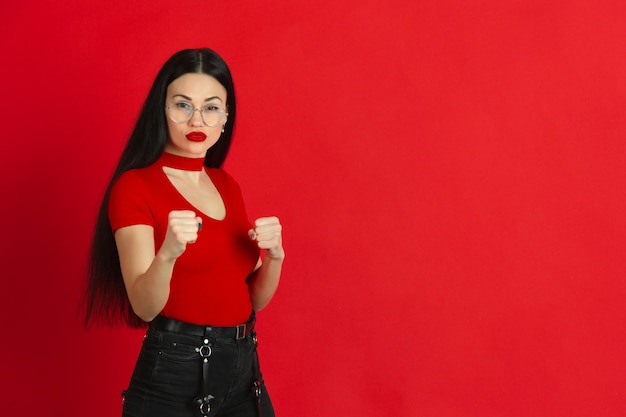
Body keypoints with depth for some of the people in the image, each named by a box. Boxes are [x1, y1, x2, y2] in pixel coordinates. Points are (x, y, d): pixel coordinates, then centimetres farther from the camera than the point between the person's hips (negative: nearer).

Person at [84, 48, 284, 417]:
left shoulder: (227, 186, 8)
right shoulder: (134, 186, -10)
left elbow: (254, 300, 10)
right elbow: (144, 307, -18)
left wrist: (274, 255, -9)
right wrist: (168, 253, -37)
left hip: (243, 369, 6)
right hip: (173, 372, -6)